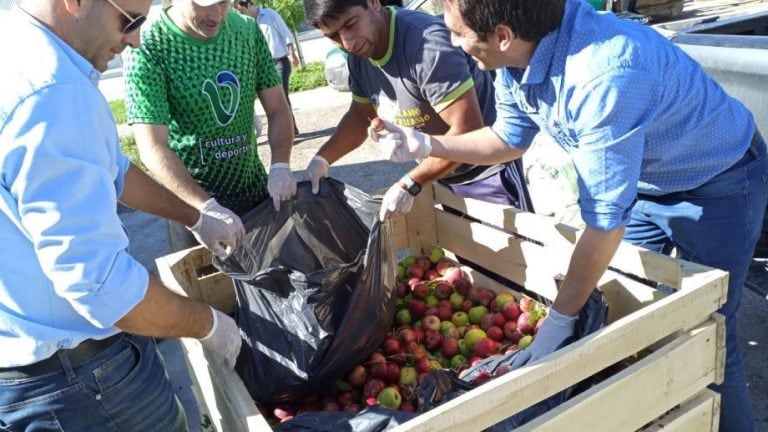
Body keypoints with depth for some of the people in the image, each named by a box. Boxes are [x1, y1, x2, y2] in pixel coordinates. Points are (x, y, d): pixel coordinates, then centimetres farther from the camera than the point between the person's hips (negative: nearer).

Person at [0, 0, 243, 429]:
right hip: (70, 373, -10)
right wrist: (209, 324, -15)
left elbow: (111, 169, 17)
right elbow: (98, 281, -31)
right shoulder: (50, 90, -29)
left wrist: (195, 217, 22)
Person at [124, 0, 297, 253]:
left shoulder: (247, 31, -4)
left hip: (256, 190, 4)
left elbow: (277, 108, 1)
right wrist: (207, 207, -33)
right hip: (192, 202, -4)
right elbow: (152, 148, -22)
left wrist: (280, 167, -16)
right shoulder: (148, 49, -17)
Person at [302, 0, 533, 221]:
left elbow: (468, 129, -30)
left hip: (490, 172, -8)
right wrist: (322, 158, -5)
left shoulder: (425, 42, -29)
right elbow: (360, 115, 11)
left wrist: (409, 184, -27)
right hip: (441, 176, 8)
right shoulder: (358, 56, -3)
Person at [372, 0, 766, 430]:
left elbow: (606, 220, -35)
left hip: (717, 184, -7)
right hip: (640, 179, 7)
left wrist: (559, 321, -26)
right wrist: (426, 144, -6)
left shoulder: (603, 75, -40)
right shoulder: (517, 58, -14)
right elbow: (510, 140, 5)